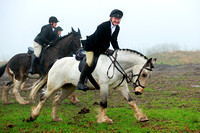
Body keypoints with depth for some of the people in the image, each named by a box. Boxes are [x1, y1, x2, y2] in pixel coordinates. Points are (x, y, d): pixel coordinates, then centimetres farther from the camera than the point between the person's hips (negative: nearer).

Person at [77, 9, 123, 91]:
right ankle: (80, 83, -28)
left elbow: (114, 41, 8)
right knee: (90, 61, -26)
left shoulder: (117, 28, -2)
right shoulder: (103, 26, -26)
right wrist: (107, 50, -31)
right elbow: (97, 41, -26)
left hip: (102, 48, 9)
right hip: (91, 46, -9)